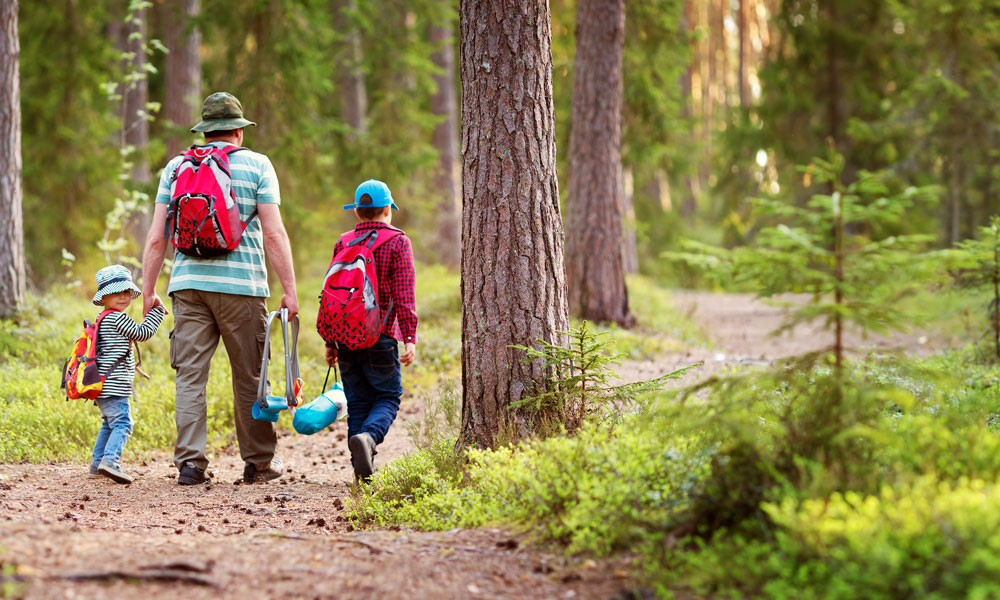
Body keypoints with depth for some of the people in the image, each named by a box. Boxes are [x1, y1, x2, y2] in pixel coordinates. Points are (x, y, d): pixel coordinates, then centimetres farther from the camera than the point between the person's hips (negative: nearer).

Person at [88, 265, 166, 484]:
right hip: (114, 385, -10)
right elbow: (142, 333, -11)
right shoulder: (117, 318, -12)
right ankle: (110, 460, -32)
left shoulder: (103, 319, 19)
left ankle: (97, 464, 24)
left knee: (109, 423, 22)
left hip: (102, 385, 10)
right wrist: (156, 310, -5)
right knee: (122, 423, -16)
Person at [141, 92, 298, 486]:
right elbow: (273, 234, -4)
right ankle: (258, 463, 14)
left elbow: (156, 238, 7)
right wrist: (290, 291, -2)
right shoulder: (255, 165, 3)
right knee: (249, 377, 7)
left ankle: (190, 462, -4)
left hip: (187, 283, 2)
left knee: (190, 375, 3)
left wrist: (148, 292, 13)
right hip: (240, 284, -2)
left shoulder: (175, 167, 11)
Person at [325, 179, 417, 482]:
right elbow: (404, 296, -8)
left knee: (357, 401, 9)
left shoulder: (342, 244, 10)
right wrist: (410, 338, -9)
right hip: (380, 337, -4)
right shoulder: (398, 242, -1)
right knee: (387, 396, 7)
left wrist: (330, 341, 16)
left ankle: (363, 470, 5)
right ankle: (367, 436, -22)